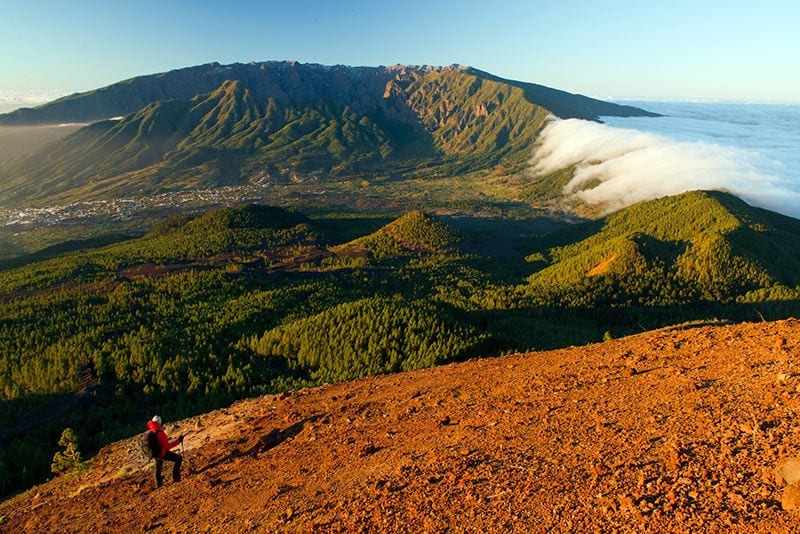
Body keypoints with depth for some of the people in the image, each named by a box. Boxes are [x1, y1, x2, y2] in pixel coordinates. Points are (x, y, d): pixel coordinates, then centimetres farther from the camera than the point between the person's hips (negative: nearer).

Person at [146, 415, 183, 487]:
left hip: (155, 454, 8)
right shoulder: (160, 433, -30)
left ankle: (158, 483, 48)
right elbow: (167, 446, -28)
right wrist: (178, 441, -22)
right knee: (178, 458, 2)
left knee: (158, 466, 30)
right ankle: (176, 477, 0)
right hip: (163, 453, -8)